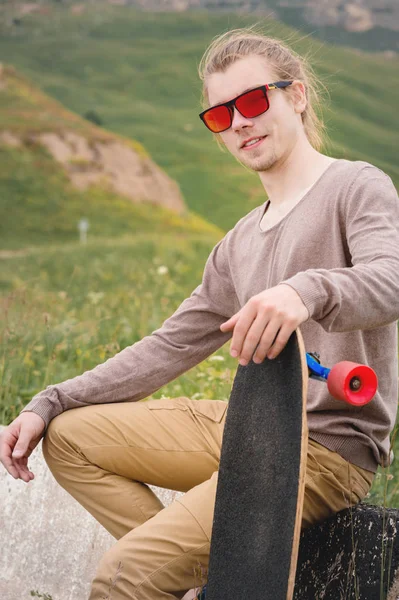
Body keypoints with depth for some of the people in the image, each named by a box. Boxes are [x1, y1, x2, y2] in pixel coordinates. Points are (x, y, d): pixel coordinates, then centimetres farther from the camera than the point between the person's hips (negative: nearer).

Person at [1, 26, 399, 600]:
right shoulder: (239, 244, 18)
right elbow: (170, 347, 17)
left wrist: (308, 290, -49)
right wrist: (47, 404, 9)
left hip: (329, 447, -9)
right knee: (68, 435, 5)